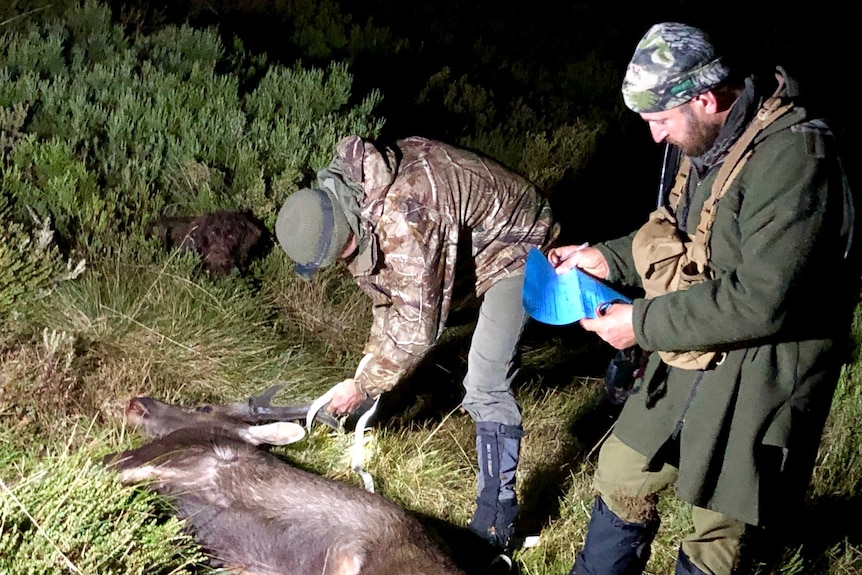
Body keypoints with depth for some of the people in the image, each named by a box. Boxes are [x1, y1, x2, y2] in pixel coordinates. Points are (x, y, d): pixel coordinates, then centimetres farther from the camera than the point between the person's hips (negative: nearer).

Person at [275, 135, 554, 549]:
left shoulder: (403, 219, -41)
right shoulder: (337, 201, -13)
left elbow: (417, 325, -32)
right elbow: (384, 292, 1)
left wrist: (364, 386, -20)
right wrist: (372, 361, -2)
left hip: (514, 239, -9)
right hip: (468, 235, 9)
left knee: (485, 385, -17)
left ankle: (495, 522, -11)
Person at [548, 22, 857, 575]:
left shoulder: (792, 157, -25)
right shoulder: (705, 142, 3)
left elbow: (759, 302, -29)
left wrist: (643, 324, -20)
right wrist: (607, 258, 6)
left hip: (757, 382, -8)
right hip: (689, 363, 9)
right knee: (623, 472, 20)